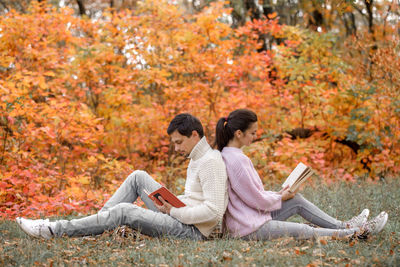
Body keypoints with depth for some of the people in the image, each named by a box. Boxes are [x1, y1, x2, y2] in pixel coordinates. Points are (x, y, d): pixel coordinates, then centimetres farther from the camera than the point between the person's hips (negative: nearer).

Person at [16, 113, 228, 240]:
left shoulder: (210, 162, -17)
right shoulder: (197, 158, 15)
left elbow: (213, 210, -25)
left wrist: (174, 211, -18)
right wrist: (171, 204, 3)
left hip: (192, 231, -10)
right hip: (179, 216, 10)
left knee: (124, 210, -20)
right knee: (138, 177, 7)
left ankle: (54, 230, -15)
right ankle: (98, 223, 4)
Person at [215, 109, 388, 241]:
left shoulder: (227, 154, 8)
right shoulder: (237, 159, -24)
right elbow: (257, 200, -19)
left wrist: (277, 194, 9)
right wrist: (281, 198, -1)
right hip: (249, 230, -10)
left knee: (297, 200, 15)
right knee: (305, 231, -6)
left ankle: (345, 226, 20)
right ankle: (358, 232, 4)